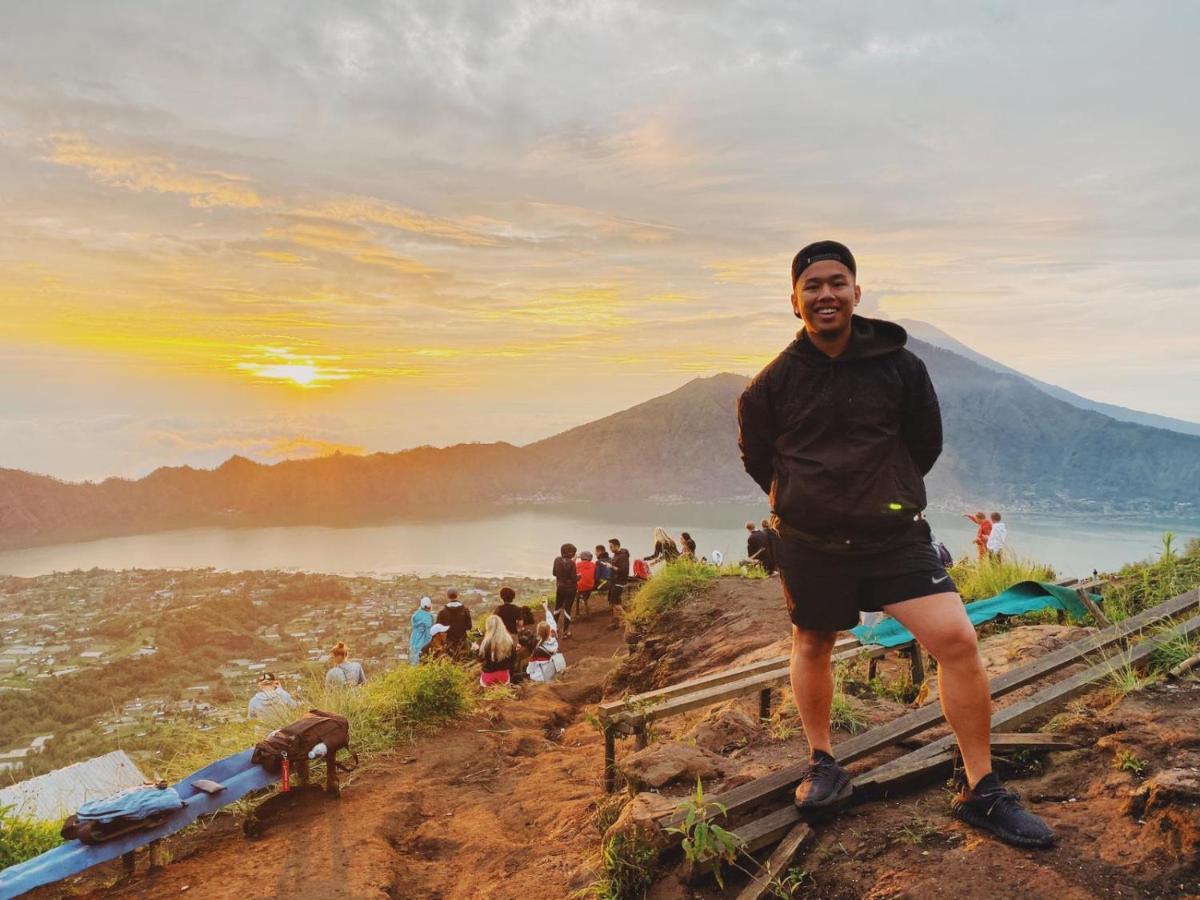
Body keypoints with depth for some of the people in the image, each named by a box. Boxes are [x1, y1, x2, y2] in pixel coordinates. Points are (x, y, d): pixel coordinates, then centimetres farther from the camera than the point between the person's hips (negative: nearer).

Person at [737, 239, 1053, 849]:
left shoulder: (898, 365, -3)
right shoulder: (776, 380, -3)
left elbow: (926, 443, 10)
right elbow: (756, 456, 12)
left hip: (893, 534, 0)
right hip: (807, 541, 1)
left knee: (957, 639, -12)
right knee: (812, 646, 14)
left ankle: (981, 792, 5)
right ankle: (822, 764, 39)